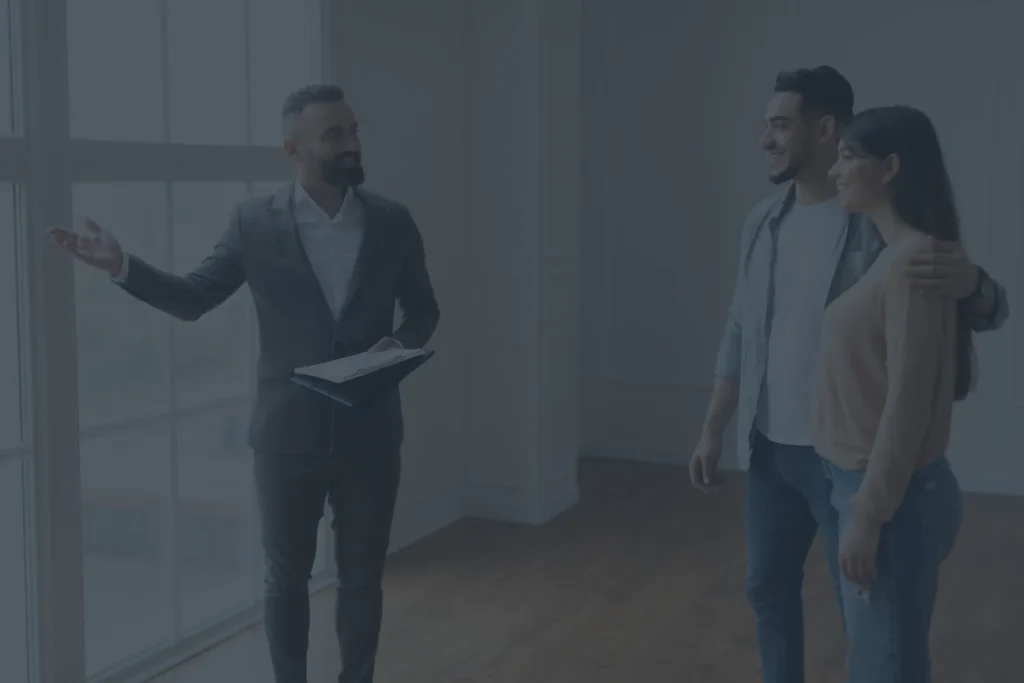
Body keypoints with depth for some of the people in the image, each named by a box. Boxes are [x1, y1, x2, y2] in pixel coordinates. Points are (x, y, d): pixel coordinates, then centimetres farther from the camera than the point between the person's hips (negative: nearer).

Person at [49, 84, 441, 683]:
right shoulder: (256, 223, -4)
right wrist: (122, 266, -14)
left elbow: (423, 310, 9)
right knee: (286, 577, 12)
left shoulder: (393, 222, -1)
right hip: (288, 434, -1)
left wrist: (399, 343, -12)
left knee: (362, 576, 12)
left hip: (370, 432, 1)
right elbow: (192, 299, 1)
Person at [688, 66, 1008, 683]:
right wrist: (713, 431, 12)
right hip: (769, 449, 6)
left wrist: (971, 284, -37)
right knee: (768, 587, 18)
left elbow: (990, 314, -13)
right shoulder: (764, 222, 6)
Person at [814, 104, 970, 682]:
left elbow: (908, 403, -21)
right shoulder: (892, 255, 10)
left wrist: (868, 514, -19)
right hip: (871, 487, 9)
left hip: (895, 498, -9)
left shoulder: (916, 259, -19)